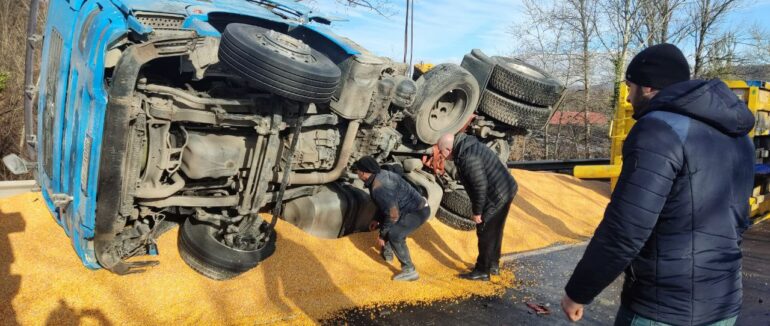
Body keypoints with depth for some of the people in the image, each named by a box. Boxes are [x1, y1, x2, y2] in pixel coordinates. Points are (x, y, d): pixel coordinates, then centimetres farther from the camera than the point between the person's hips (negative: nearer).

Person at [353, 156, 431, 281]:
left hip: (418, 211, -11)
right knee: (383, 220, 25)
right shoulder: (381, 175, 2)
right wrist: (377, 220, 22)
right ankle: (387, 252, 39)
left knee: (394, 235, -24)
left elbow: (393, 215, -25)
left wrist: (382, 235, -14)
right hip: (413, 206, 11)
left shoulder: (379, 187, -28)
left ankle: (409, 271, -15)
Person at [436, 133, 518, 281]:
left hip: (497, 196, -10)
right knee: (495, 231, 22)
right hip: (505, 190, 10)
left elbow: (480, 187, -24)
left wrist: (477, 212, -13)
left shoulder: (469, 158, -26)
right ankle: (493, 265, 36)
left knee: (486, 234, 3)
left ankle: (482, 271, 16)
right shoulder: (469, 147, 6)